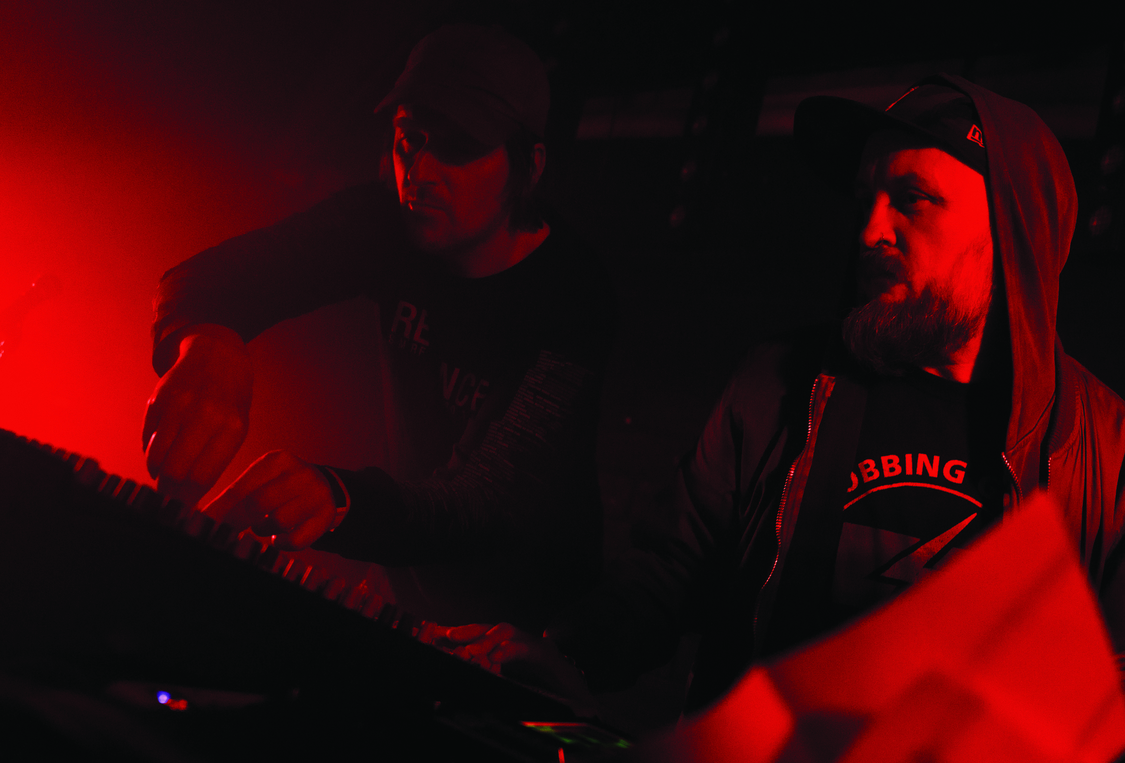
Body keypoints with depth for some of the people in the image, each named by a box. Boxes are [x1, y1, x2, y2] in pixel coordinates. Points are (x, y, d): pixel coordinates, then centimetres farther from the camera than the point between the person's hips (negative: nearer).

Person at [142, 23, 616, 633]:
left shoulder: (576, 302, -24)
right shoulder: (395, 222, -8)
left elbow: (503, 494, -35)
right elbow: (211, 278, -14)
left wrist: (338, 500, -55)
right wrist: (205, 345, -40)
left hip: (529, 630, -5)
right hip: (405, 591, 5)